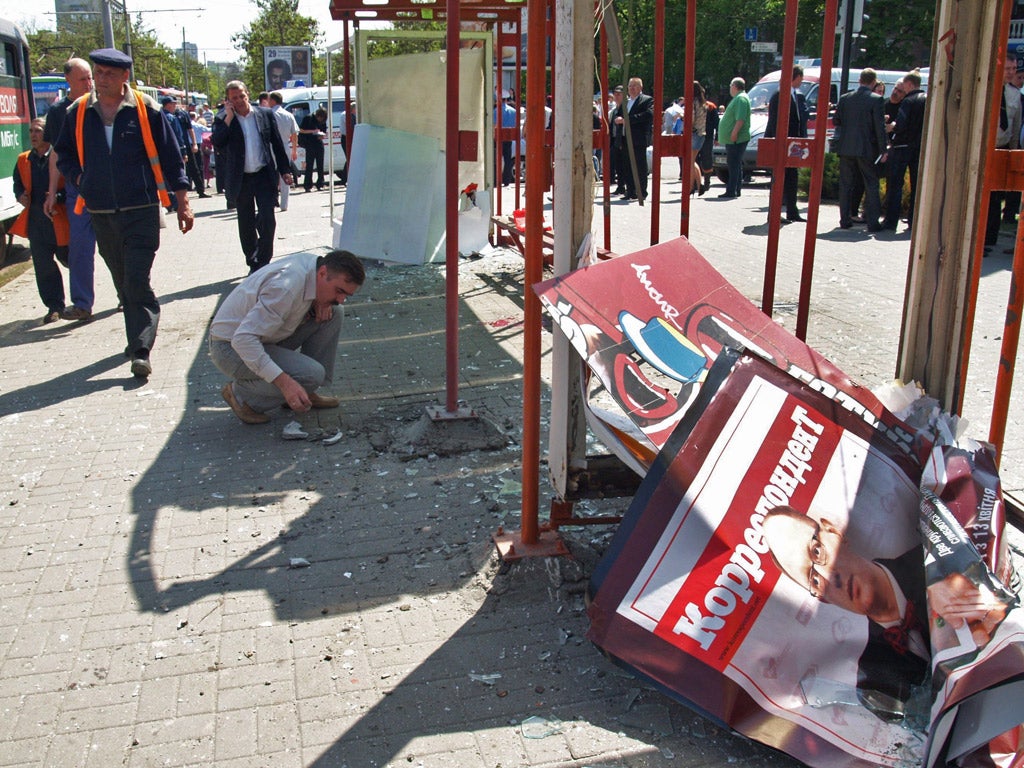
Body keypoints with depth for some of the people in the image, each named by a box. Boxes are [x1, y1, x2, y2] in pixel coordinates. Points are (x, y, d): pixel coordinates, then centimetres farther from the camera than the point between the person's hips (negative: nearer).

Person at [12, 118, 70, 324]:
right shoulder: (23, 160, 10)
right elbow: (17, 183, 22)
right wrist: (21, 196, 1)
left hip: (60, 216, -4)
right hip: (35, 220, 4)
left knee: (67, 257, 8)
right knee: (43, 265, 1)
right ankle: (54, 307, 8)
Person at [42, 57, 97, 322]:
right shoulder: (58, 111, 5)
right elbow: (56, 153, 7)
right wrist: (52, 192, 3)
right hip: (76, 186, 0)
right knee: (80, 244, -3)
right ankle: (81, 304, 2)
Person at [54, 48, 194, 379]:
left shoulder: (145, 109, -2)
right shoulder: (78, 112, 6)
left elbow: (170, 156, 1)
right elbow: (64, 154, 19)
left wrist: (182, 201, -1)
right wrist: (80, 179, 2)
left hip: (142, 211, -4)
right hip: (101, 213, 4)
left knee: (137, 282, -11)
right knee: (123, 284, 12)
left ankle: (141, 351, -11)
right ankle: (138, 339, 26)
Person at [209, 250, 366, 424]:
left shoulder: (314, 262, -6)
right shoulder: (287, 286, -33)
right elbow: (243, 339, -37)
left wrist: (322, 301, -7)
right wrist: (284, 382, -41)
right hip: (230, 347, -9)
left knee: (333, 314, -2)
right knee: (312, 375, -26)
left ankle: (305, 394, 4)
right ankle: (241, 393, -4)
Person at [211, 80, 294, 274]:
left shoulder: (265, 114, 3)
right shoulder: (223, 120, 1)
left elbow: (277, 144, 7)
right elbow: (217, 142, -16)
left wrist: (285, 170, 6)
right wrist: (229, 117, -16)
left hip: (265, 176, -1)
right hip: (241, 179, 1)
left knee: (267, 219, -9)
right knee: (246, 224, 9)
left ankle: (263, 261, 1)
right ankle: (253, 263, 22)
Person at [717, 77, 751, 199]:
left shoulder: (741, 99, -12)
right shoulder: (738, 98, 21)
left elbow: (741, 119, -23)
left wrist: (734, 132, -27)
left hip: (736, 139, -11)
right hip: (732, 139, 11)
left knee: (733, 165, -13)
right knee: (736, 165, 13)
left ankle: (731, 191, -15)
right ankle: (735, 190, 18)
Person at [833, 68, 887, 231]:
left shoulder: (844, 98, 3)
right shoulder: (876, 100, -8)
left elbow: (836, 121, 9)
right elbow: (880, 126, -10)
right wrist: (883, 150, -4)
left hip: (845, 148, 3)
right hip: (867, 149, -3)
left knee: (845, 185, 10)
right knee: (871, 185, 4)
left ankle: (844, 220, 11)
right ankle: (872, 222, 1)